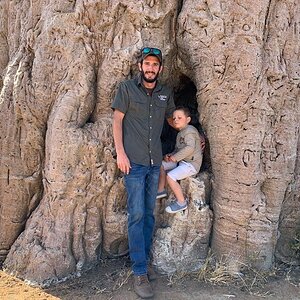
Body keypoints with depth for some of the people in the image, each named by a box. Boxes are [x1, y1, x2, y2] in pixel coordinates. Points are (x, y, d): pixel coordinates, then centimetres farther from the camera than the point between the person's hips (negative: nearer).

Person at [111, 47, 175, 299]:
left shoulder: (165, 93, 11)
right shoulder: (127, 88, 0)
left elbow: (172, 119, 26)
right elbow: (117, 120, -2)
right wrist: (120, 152, -10)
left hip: (155, 162, 4)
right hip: (134, 161, -4)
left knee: (149, 213, 10)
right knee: (137, 214, -5)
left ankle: (144, 259, 24)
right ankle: (140, 272, 0)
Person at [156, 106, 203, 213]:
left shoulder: (189, 130, -14)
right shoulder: (180, 133, 18)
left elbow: (190, 148, -28)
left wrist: (175, 157, -22)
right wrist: (171, 155, 2)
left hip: (191, 163, -10)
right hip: (181, 161, 10)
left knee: (170, 176, -25)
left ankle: (181, 202, -11)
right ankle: (161, 190, 16)